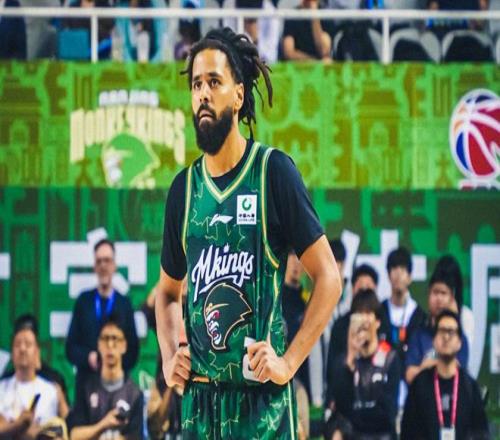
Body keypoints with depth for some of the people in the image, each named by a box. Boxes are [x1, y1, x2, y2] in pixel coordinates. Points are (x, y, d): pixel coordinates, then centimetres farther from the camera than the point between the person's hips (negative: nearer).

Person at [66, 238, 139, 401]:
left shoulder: (124, 304, 4)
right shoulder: (83, 301, 8)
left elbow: (133, 352, 6)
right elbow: (70, 348, 8)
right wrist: (88, 357, -10)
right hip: (86, 381, 1)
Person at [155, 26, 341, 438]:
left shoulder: (273, 172, -4)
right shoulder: (184, 187, 11)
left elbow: (328, 277, -4)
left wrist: (289, 361, -12)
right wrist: (169, 357, 6)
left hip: (261, 396, -5)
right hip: (200, 398, 5)